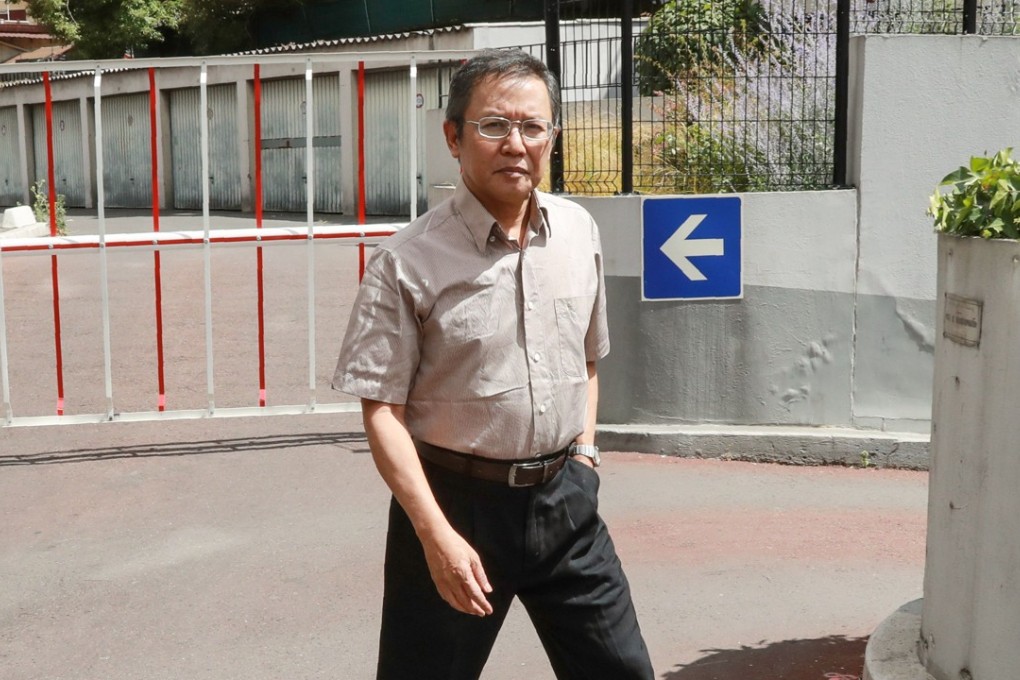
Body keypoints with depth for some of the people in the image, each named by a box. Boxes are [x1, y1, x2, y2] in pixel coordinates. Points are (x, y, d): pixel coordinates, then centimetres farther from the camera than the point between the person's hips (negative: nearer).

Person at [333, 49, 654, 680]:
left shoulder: (579, 231, 3)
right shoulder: (409, 261, -13)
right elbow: (382, 410, -14)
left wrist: (584, 451, 7)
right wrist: (437, 535, -18)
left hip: (564, 496, 5)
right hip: (458, 501, -4)